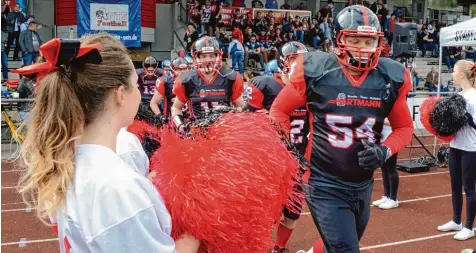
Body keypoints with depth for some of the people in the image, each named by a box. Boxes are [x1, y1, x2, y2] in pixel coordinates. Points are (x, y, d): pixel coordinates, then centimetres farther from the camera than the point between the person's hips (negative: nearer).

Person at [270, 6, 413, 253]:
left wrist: (385, 151, -10)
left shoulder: (390, 78, -5)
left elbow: (404, 127, 9)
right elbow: (279, 111, 1)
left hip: (363, 184, 5)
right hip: (325, 184, -4)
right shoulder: (315, 71, -13)